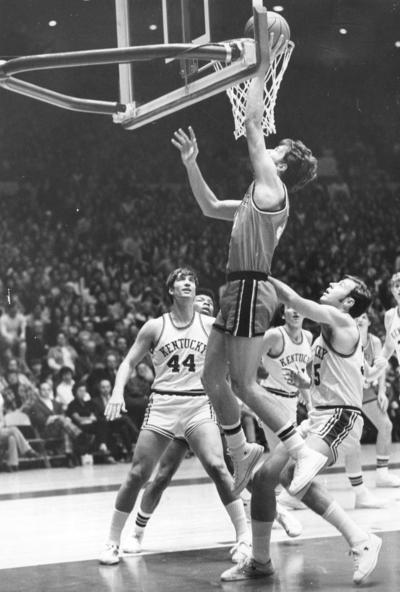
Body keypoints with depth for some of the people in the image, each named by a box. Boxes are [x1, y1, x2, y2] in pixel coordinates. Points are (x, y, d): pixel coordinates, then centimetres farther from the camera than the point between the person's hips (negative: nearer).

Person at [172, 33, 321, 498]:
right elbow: (211, 208, 32)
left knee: (243, 384, -9)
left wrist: (263, 67, -4)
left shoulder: (271, 189, -7)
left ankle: (304, 452, -7)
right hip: (240, 290, 9)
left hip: (251, 290, -9)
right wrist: (190, 164, 26)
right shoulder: (260, 198, 19)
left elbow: (251, 121, -9)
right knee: (212, 378, 10)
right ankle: (241, 451, 20)